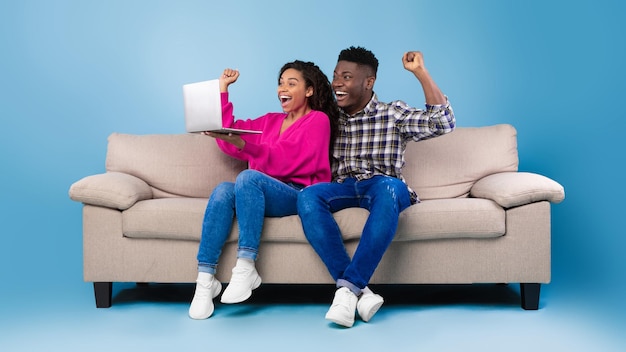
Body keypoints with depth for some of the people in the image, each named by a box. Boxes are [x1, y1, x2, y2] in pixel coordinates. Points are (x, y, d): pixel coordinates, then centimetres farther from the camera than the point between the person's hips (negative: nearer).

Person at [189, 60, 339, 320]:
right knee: (224, 189, -26)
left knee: (248, 177, -32)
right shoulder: (270, 121, 25)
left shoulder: (318, 120, 3)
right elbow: (227, 133, 22)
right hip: (263, 196, 6)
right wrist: (223, 88, 20)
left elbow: (286, 161, -13)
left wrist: (241, 144, -26)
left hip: (300, 194, -5)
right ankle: (205, 280, -33)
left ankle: (246, 269, -34)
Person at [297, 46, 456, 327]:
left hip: (383, 186, -2)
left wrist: (420, 72, -6)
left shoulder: (393, 114, 8)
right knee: (307, 196, -32)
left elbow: (443, 123, -5)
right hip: (343, 188, 3)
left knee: (388, 188, -40)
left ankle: (349, 286, -38)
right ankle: (359, 291, -38)